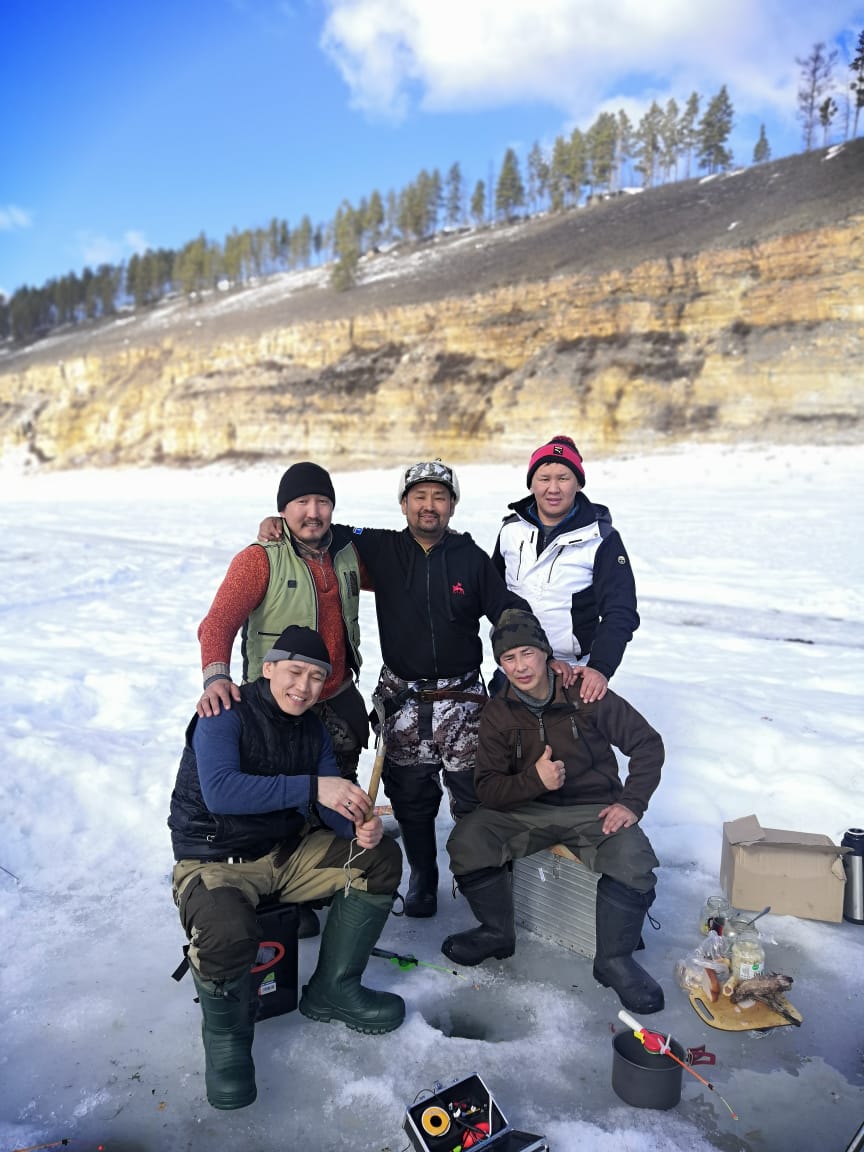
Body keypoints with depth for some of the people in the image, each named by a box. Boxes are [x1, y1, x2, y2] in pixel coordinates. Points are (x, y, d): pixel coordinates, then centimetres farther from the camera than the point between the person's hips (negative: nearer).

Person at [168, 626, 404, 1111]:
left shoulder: (314, 729, 4)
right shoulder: (225, 714, -18)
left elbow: (332, 806, 2)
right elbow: (220, 791, -34)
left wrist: (361, 825, -23)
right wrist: (311, 787, -40)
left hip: (287, 852, 7)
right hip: (215, 861, -6)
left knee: (380, 858, -5)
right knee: (227, 937, -36)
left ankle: (333, 989, 7)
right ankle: (227, 1033, -1)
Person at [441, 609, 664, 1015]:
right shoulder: (498, 712, -2)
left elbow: (647, 744, -2)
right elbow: (487, 788, -5)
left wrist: (631, 803, -12)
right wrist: (535, 780, -24)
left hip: (594, 809, -2)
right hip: (526, 810, 2)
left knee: (632, 859, -31)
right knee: (466, 840, -22)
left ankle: (614, 960, -5)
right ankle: (497, 932, 4)